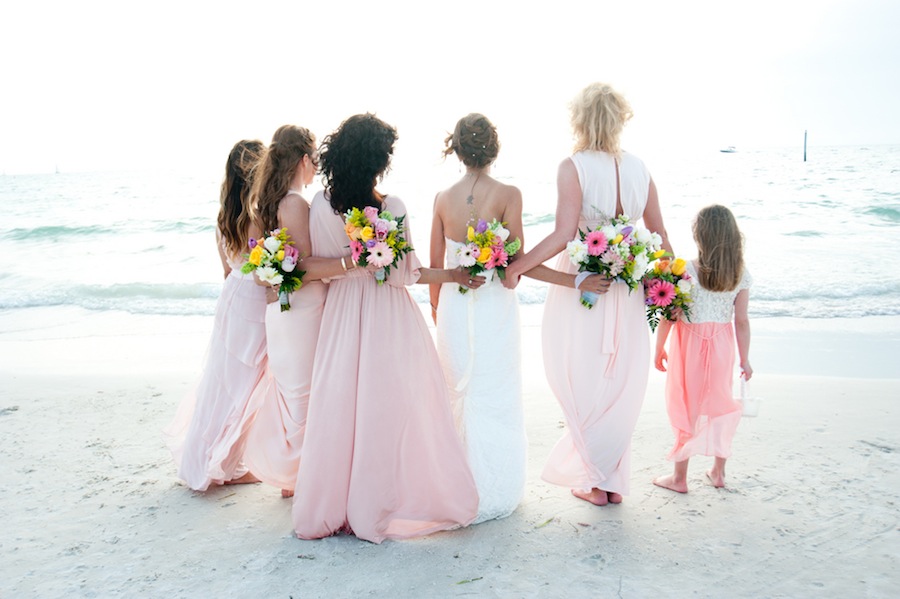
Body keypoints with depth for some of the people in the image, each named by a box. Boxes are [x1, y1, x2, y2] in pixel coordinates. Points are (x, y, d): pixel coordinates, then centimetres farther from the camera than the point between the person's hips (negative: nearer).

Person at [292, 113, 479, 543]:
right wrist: (455, 275, -2)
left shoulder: (320, 205, -3)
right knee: (387, 409, 6)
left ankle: (327, 506, 24)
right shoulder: (390, 207, -14)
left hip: (342, 314, 4)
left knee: (339, 407, 12)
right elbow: (402, 273, -12)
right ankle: (375, 507, 15)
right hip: (387, 318, -4)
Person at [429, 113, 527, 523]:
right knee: (494, 397, 7)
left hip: (453, 305, 3)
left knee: (457, 393, 16)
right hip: (495, 305, -3)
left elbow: (435, 262, 5)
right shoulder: (508, 195, -10)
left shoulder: (443, 198, 0)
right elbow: (516, 260, -11)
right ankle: (492, 492, 15)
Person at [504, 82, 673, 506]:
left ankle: (594, 480, 22)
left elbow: (563, 234, -22)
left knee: (585, 390, 11)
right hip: (626, 295, 5)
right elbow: (660, 237, 9)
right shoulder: (639, 169, 4)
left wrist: (516, 267, -16)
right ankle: (614, 482, 27)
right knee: (619, 389, 15)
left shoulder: (573, 168, -11)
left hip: (579, 291, -4)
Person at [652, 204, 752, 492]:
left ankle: (679, 477, 18)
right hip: (722, 346, 3)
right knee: (719, 406, 19)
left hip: (689, 346, -3)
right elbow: (741, 321, -3)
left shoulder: (684, 271, -17)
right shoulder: (740, 275, -6)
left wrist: (659, 350, -1)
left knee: (687, 409, 8)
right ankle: (718, 471, 29)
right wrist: (744, 359, 6)